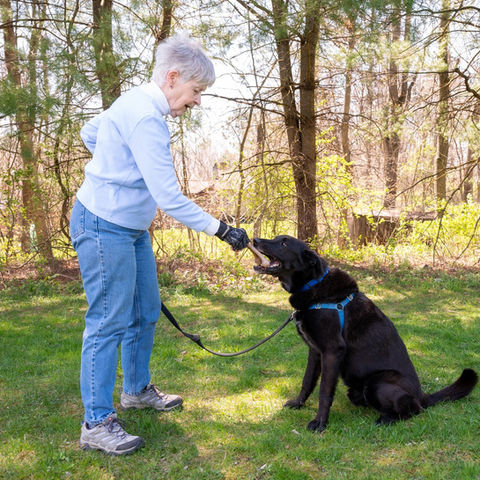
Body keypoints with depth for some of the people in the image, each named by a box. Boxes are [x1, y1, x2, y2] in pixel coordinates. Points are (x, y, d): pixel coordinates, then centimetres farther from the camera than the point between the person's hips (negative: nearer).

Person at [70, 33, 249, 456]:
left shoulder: (136, 103, 8)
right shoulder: (145, 118, -24)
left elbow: (89, 133, 24)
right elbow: (169, 198, -27)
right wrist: (219, 229, -23)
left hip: (131, 228, 10)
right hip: (105, 227, -10)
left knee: (146, 312, 17)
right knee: (109, 321, -7)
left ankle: (137, 390, 35)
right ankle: (97, 424, 2)